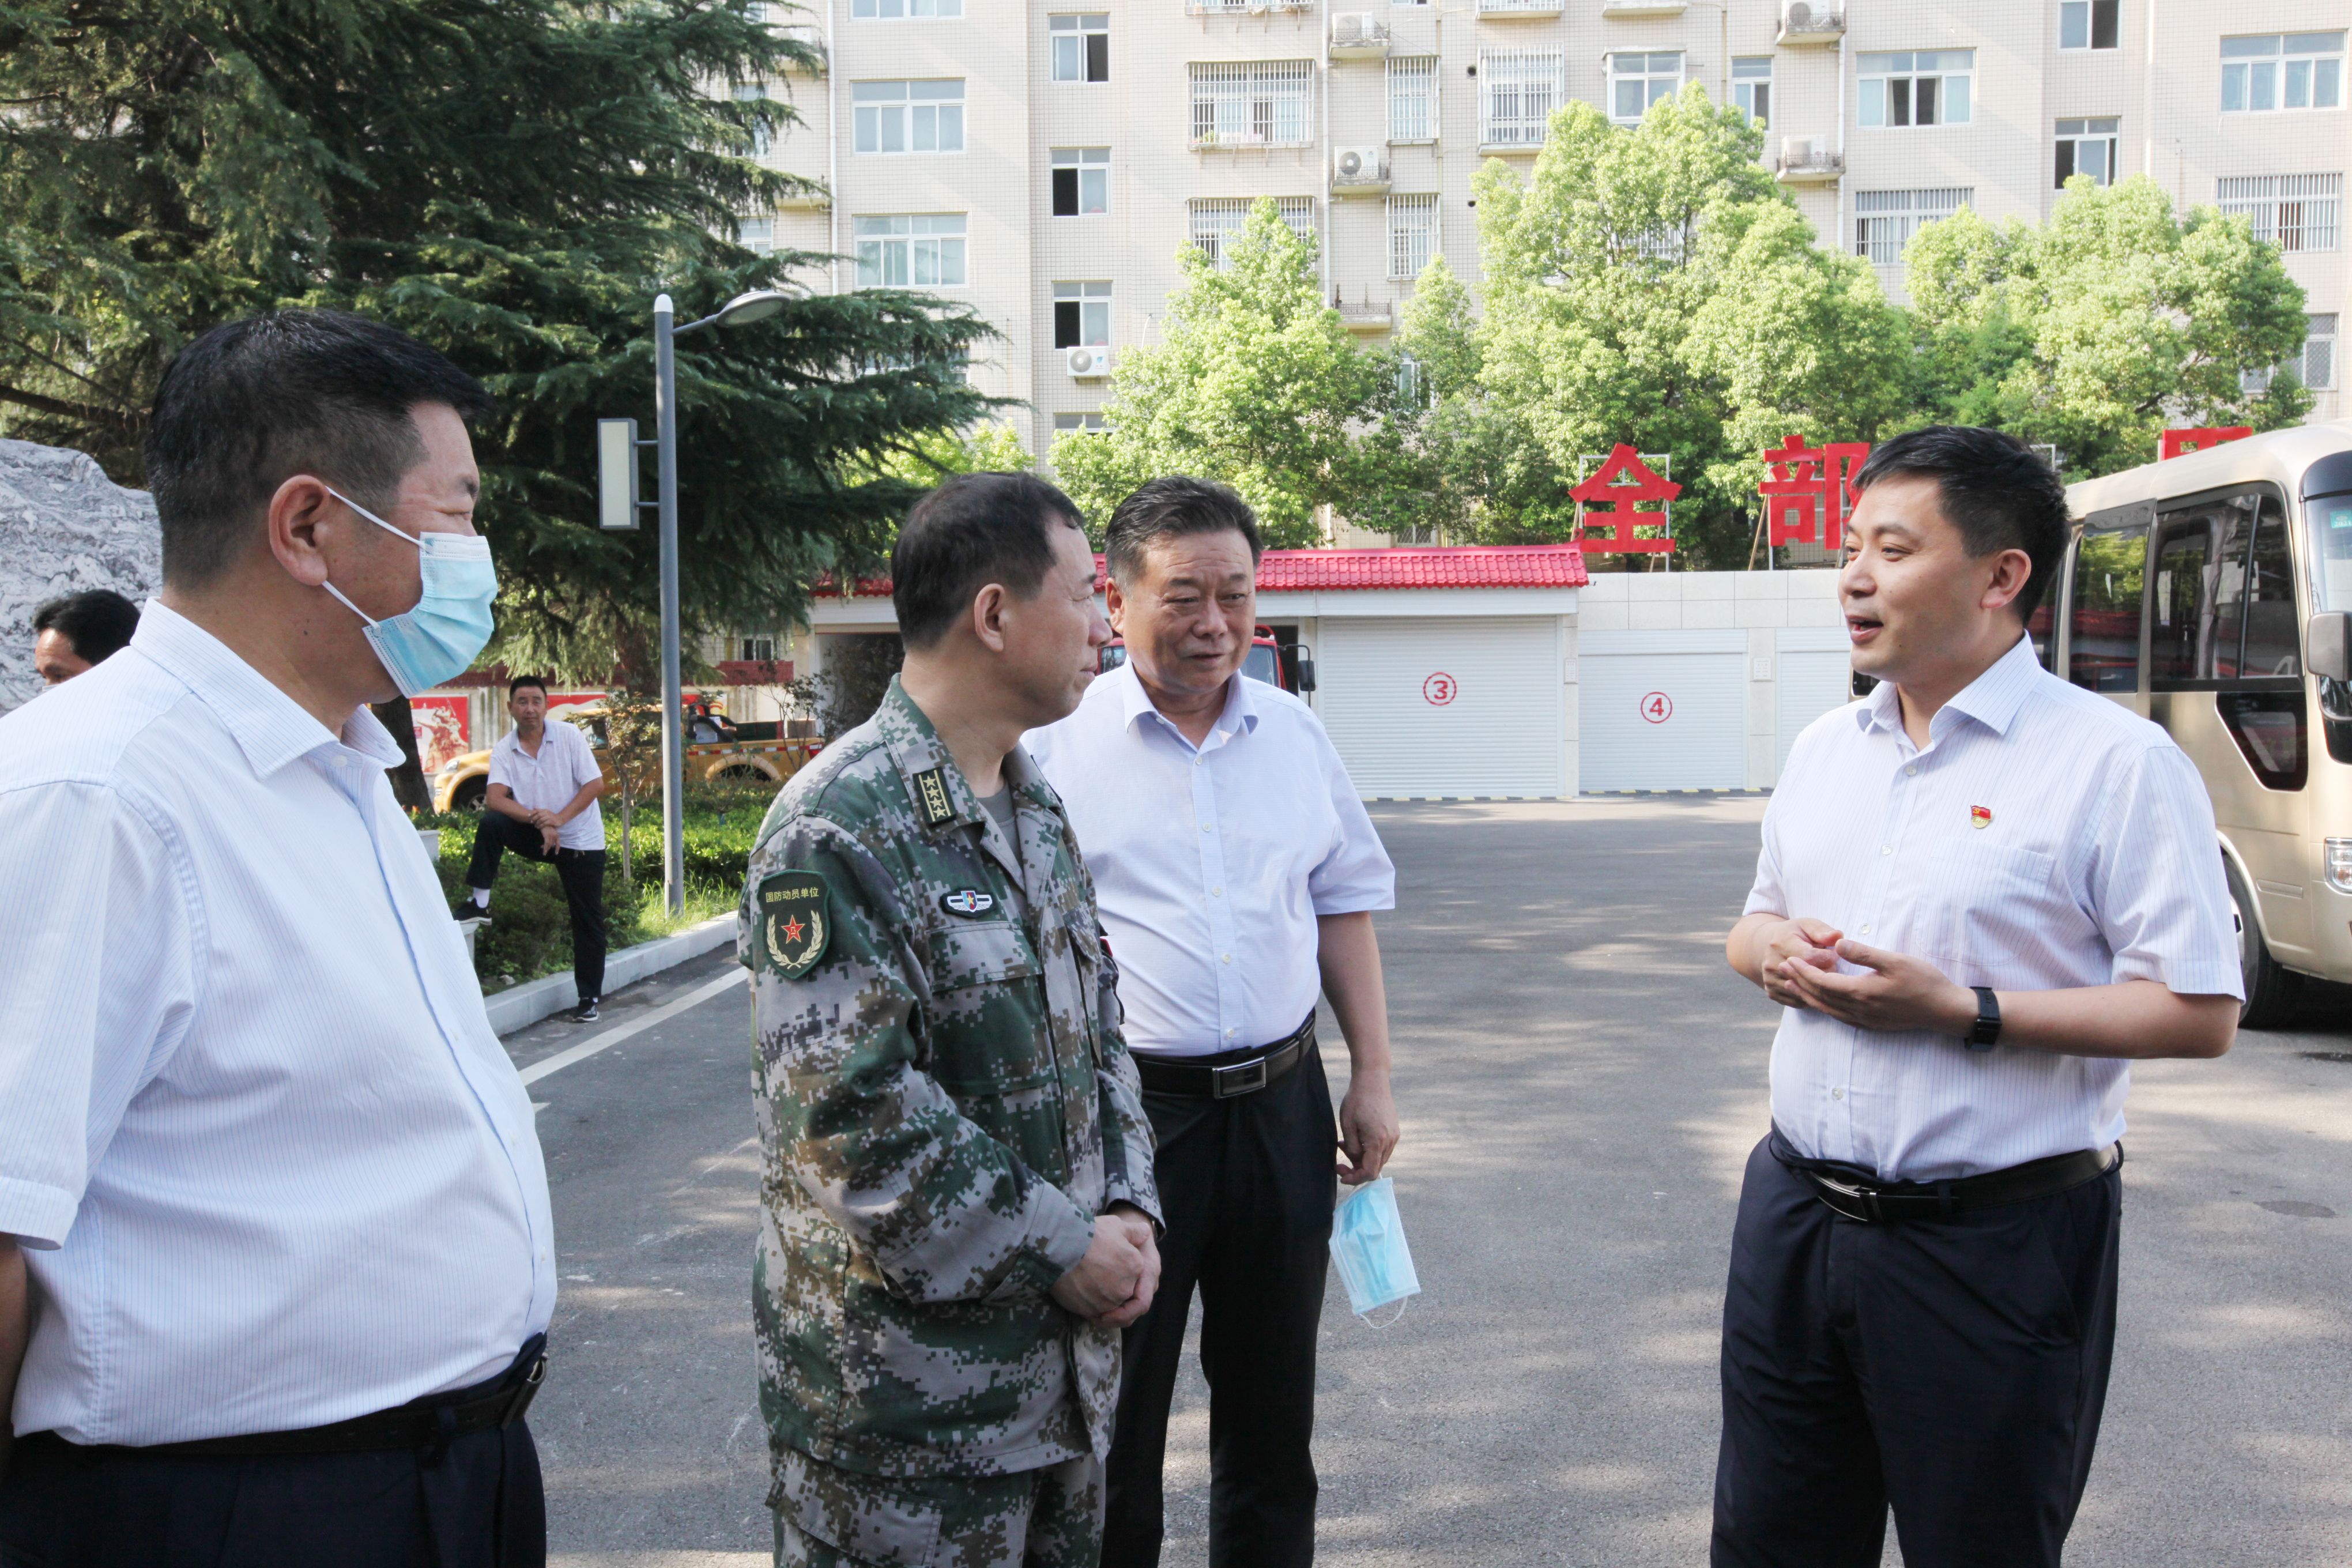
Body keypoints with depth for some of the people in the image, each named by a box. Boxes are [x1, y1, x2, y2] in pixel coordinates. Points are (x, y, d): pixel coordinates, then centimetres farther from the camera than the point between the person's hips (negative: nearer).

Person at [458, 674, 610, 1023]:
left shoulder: (569, 736, -10)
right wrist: (539, 821, -29)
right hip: (536, 836, 2)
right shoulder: (504, 749, -6)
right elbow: (494, 798, -18)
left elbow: (595, 784, -13)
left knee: (588, 921, -1)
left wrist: (559, 818, -23)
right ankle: (479, 903, -13)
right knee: (490, 824, -24)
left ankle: (590, 1000, 7)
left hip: (581, 840, -2)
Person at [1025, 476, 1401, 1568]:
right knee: (1113, 1416, 9)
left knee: (1272, 1410, 17)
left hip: (1281, 1105, 4)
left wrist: (1372, 1078, 11)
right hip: (1125, 1109, -4)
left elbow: (1345, 904, 14)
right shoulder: (1059, 741, -6)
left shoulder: (1294, 731, 7)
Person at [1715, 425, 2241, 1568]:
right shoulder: (1824, 747, 9)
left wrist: (1964, 1013, -22)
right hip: (1798, 1211, 6)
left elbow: (2198, 1013, -15)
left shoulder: (2115, 763, -12)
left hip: (1994, 1246, -6)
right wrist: (1774, 951, -4)